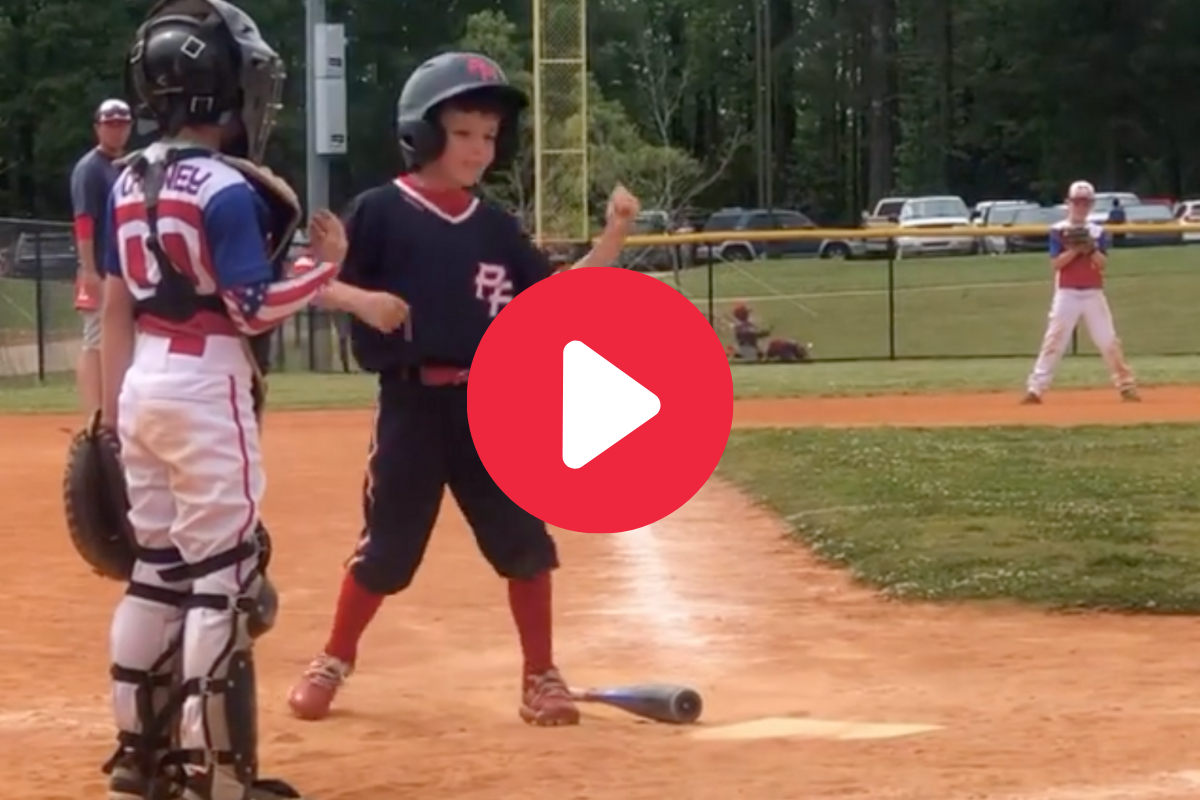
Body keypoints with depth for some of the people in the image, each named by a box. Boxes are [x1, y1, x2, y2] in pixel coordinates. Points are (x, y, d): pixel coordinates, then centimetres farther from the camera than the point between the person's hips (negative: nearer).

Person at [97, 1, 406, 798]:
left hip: (144, 384, 8)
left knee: (158, 567, 15)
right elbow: (253, 309, -17)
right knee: (222, 578, -3)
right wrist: (330, 270, -7)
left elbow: (115, 305, 12)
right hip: (205, 390, -8)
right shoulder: (228, 188, -15)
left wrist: (110, 411, 16)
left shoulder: (130, 181, 8)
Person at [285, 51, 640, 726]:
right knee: (387, 548, 4)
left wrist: (615, 234, -2)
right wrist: (367, 303, -27)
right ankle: (333, 663, 24)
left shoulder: (497, 228, 8)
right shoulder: (381, 212, -5)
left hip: (491, 404, 4)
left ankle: (541, 677, 16)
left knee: (525, 541, 3)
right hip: (412, 404, -4)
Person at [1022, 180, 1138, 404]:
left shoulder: (1097, 232, 8)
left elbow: (1103, 264, -2)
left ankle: (1127, 387, 9)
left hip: (1094, 294, 2)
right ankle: (1035, 389, -8)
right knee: (1054, 341, -6)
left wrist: (1091, 248, -17)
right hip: (1067, 294, -2)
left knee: (1109, 341, 1)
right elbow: (1055, 264, -9)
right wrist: (1075, 249, -19)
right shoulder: (1058, 231, 1)